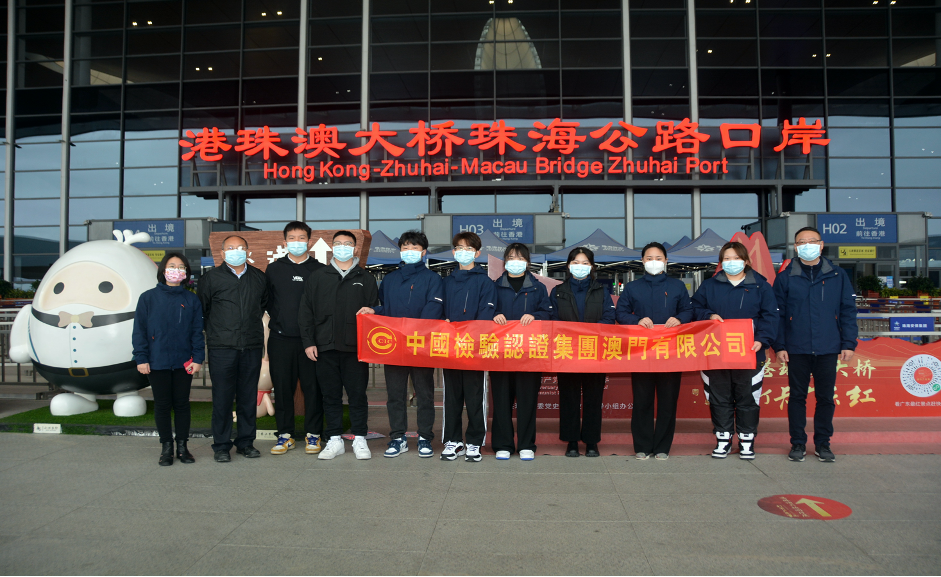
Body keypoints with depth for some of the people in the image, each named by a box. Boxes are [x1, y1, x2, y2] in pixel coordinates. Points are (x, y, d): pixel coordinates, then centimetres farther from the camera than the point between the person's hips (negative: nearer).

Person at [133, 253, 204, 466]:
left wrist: (198, 358, -3)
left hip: (184, 363, 1)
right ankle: (167, 447, 17)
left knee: (182, 404, 8)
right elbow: (139, 331, 0)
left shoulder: (191, 300, 5)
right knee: (162, 405, 7)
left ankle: (182, 446, 19)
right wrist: (141, 359, -6)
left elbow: (197, 331, 5)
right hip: (157, 363, -1)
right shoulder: (148, 298, 1)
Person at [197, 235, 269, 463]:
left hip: (252, 347, 3)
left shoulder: (259, 277, 11)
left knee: (249, 396, 7)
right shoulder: (211, 277, 2)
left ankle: (246, 442, 19)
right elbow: (200, 309, 8)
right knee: (222, 397, 0)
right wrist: (215, 329, 8)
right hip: (222, 348, -3)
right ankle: (221, 446, 11)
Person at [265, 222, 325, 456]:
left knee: (313, 388, 1)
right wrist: (280, 319, 3)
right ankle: (285, 435, 16)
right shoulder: (274, 269, 11)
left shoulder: (319, 270, 6)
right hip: (280, 339, 2)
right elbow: (267, 301, 13)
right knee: (282, 388, 5)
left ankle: (313, 435, 12)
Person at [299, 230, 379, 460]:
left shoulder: (365, 279, 10)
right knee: (331, 395, 7)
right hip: (325, 347, 1)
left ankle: (360, 441, 13)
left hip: (356, 348, -1)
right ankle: (334, 440, 17)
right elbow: (306, 312, 9)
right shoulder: (317, 277, 11)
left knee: (357, 394, 2)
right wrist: (308, 342, 1)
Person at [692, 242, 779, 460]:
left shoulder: (760, 286, 3)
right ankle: (723, 439, 19)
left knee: (747, 398, 6)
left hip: (748, 354, -1)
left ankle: (747, 440, 19)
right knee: (719, 398, 7)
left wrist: (762, 340, -15)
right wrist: (709, 316, -10)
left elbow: (769, 316, -2)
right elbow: (696, 308, 10)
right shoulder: (709, 285, 9)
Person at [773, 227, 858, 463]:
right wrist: (779, 345, -5)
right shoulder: (785, 277, 3)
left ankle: (823, 444, 20)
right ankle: (797, 443, 16)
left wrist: (848, 344, 0)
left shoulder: (838, 276, 6)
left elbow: (848, 311, 6)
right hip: (796, 349, -1)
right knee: (797, 396, 6)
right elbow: (777, 314, 2)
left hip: (828, 349, 1)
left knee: (826, 397, 7)